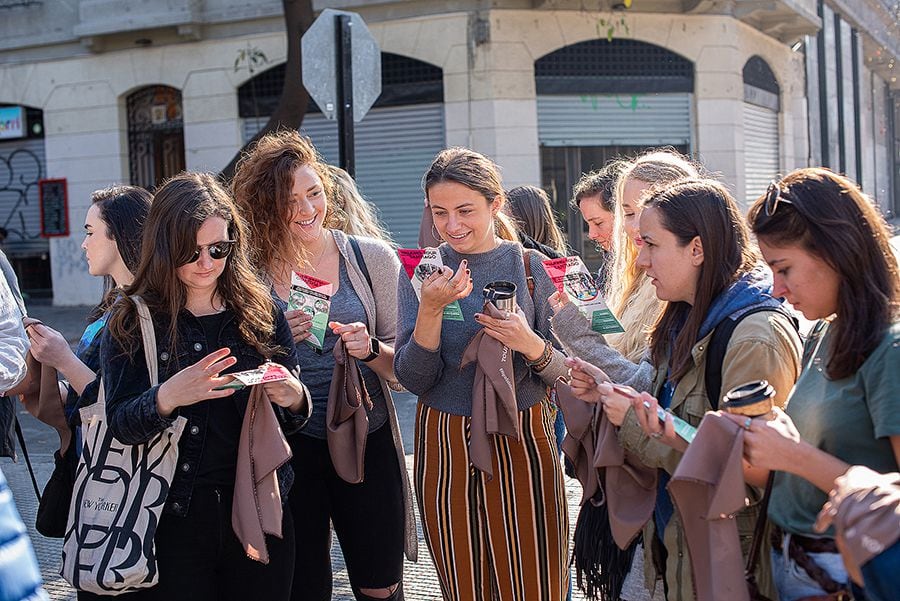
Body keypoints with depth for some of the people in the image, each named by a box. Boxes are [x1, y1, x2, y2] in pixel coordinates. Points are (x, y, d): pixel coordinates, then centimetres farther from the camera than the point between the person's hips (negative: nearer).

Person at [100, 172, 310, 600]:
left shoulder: (262, 312, 2)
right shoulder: (132, 320, -3)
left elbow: (292, 420, 8)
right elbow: (119, 425, -9)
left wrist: (293, 400, -16)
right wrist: (168, 397, -29)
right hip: (171, 517, -2)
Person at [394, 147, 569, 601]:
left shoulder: (530, 266, -2)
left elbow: (564, 373, -1)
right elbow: (412, 379, -5)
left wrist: (531, 345, -22)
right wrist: (431, 308, -19)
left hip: (521, 442, -1)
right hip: (445, 447, 1)